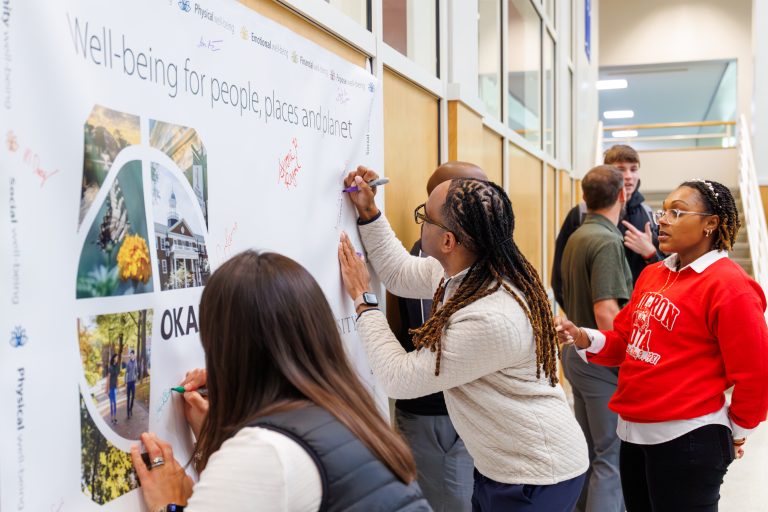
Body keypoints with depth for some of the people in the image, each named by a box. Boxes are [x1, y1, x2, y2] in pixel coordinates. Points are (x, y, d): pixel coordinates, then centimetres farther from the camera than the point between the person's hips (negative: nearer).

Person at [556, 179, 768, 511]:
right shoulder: (652, 275, 9)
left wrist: (738, 430, -2)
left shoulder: (729, 286, -16)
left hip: (686, 439, -8)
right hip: (633, 430, 8)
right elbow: (624, 339, 14)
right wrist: (584, 339, -4)